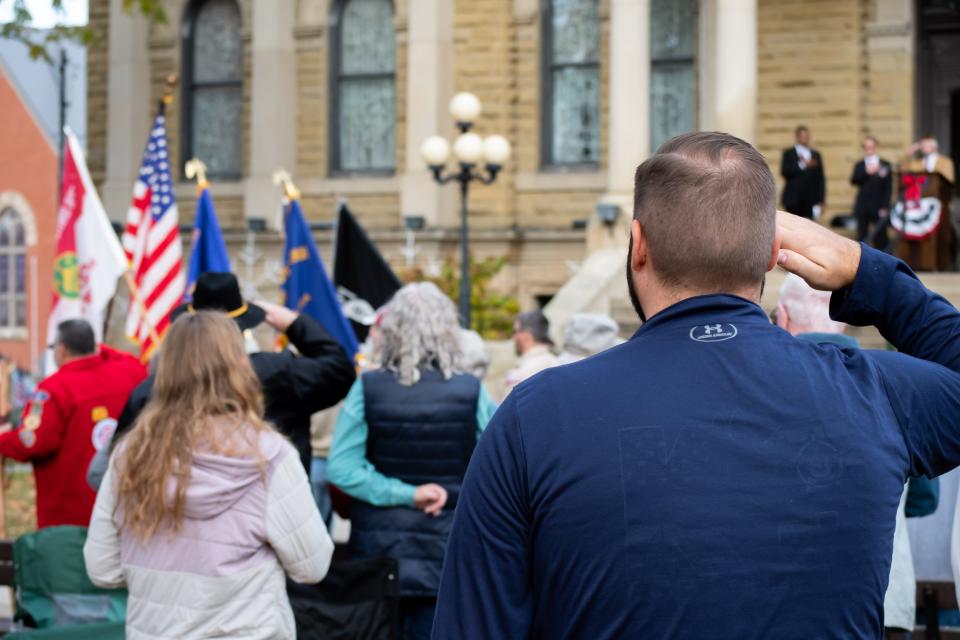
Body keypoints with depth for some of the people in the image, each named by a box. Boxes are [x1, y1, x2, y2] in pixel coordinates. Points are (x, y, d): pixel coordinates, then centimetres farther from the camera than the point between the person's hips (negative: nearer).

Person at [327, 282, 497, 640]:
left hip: (379, 545, 1)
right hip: (446, 547, -1)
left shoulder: (368, 388, -7)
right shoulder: (470, 391, -9)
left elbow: (341, 468, -12)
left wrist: (402, 493, -11)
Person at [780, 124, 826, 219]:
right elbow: (784, 172, -9)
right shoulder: (788, 153, 5)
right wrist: (802, 165, -19)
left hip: (810, 200, 2)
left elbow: (820, 178, 9)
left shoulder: (816, 154, 12)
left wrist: (821, 200, 3)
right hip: (793, 200, -2)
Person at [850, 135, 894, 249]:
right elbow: (853, 181, -6)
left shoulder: (885, 165, 5)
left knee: (880, 240, -3)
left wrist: (885, 207, -8)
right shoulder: (859, 166, 12)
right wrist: (866, 172, -23)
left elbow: (888, 188, 2)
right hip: (862, 208, 2)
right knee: (861, 239, 2)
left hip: (879, 209, -2)